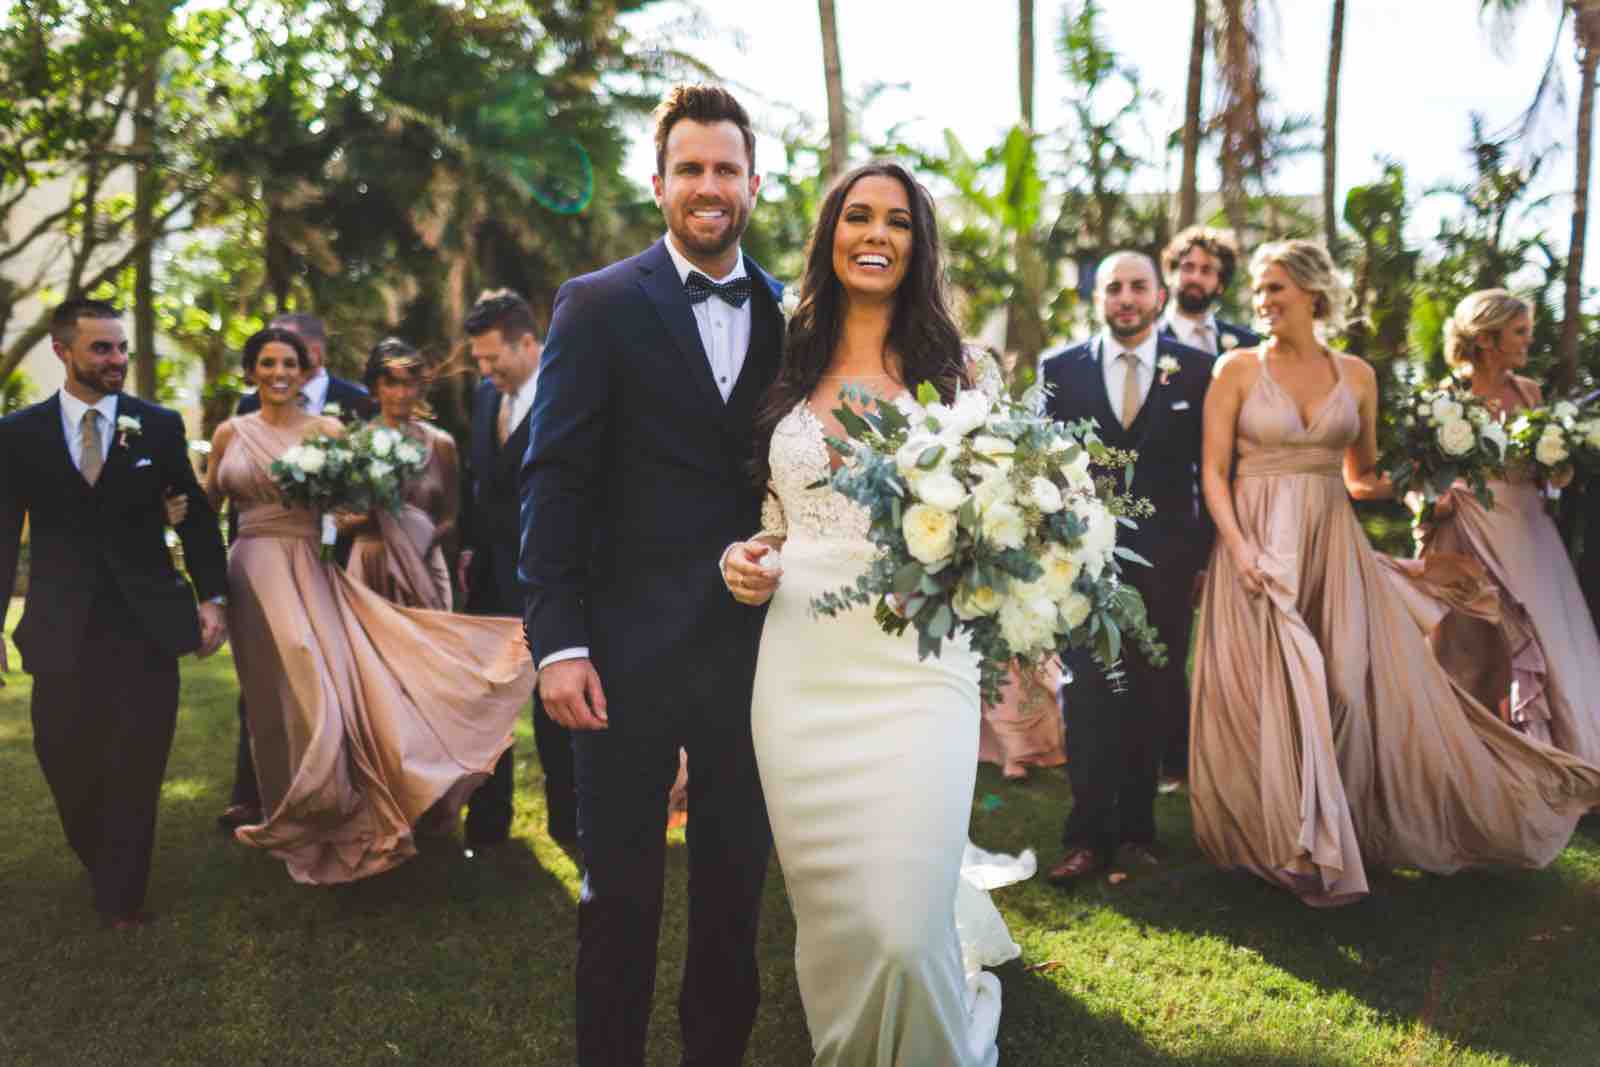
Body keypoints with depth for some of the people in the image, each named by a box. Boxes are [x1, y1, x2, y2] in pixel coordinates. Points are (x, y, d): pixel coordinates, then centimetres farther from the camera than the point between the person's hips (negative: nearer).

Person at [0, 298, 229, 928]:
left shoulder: (160, 425, 2)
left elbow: (196, 517, 6)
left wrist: (212, 598, -1)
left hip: (146, 621, -1)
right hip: (64, 628, 1)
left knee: (137, 767, 3)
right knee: (64, 759, 9)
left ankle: (122, 895, 16)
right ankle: (101, 867, 36)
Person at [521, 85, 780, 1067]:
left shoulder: (791, 315, 8)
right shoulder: (599, 307, -2)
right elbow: (555, 483, -6)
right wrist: (558, 642, -12)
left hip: (754, 647, 3)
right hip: (630, 651, -3)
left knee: (736, 889, 15)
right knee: (620, 892, 10)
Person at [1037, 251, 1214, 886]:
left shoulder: (1197, 370, 5)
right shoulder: (1060, 369, 6)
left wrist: (1205, 552, 2)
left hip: (1165, 560, 1)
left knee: (1154, 699, 8)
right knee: (1086, 698, -2)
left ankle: (1136, 828, 20)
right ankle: (1088, 836, 6)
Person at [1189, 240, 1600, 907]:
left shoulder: (1356, 375, 9)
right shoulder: (1238, 369, 0)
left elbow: (1364, 477, 17)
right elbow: (1214, 470, -4)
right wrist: (1239, 545, -16)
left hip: (1334, 549, 3)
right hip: (1259, 547, -3)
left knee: (1358, 687, 2)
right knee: (1271, 693, -2)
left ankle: (1354, 832, 21)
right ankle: (1288, 843, 13)